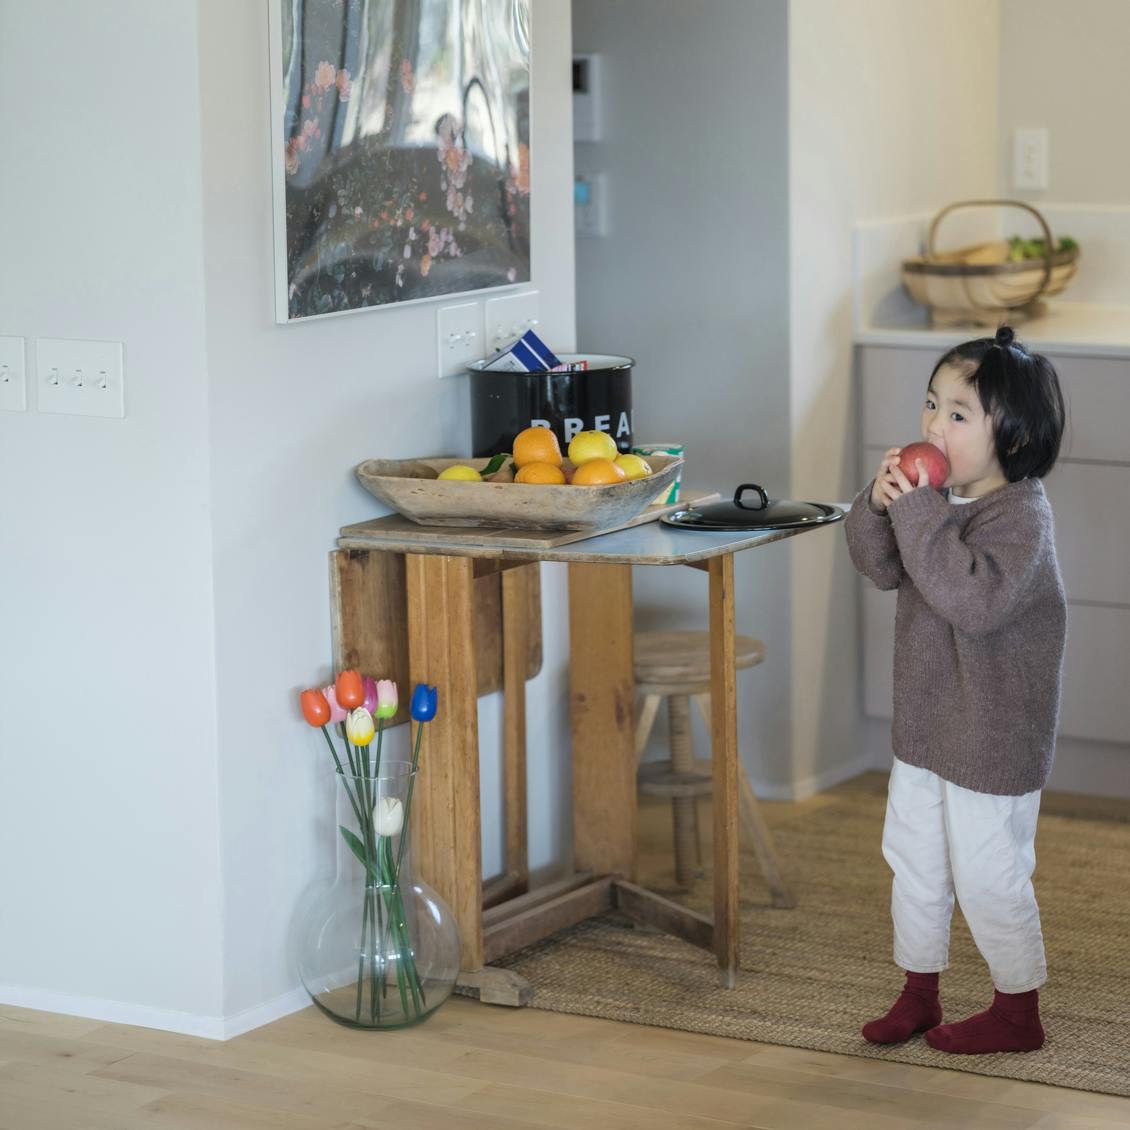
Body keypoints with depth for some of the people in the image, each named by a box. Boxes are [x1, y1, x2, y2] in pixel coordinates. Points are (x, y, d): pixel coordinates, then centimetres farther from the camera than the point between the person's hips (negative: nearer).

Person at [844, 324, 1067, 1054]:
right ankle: (919, 994, 34)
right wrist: (881, 505, -11)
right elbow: (880, 567, 8)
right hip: (926, 725, 9)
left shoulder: (1020, 517, -23)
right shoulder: (945, 497, 2)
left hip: (993, 739, -9)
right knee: (913, 860, 18)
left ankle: (1018, 1012, 19)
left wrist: (920, 513, -35)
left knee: (987, 876, 2)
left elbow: (974, 599, -37)